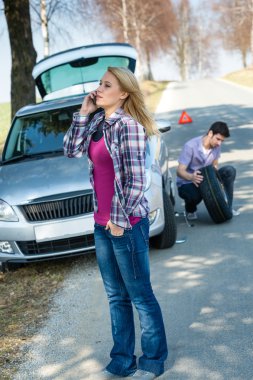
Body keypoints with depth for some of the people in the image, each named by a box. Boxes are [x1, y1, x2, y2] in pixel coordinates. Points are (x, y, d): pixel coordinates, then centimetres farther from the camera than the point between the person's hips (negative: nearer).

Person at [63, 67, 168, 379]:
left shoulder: (128, 125, -16)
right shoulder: (98, 122, 8)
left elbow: (136, 180, -18)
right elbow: (72, 150, 6)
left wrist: (120, 220, -14)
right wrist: (83, 114, 0)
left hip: (127, 224, -8)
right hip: (102, 223, 8)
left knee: (140, 296, 5)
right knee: (116, 297, 15)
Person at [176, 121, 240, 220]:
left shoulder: (216, 146, -7)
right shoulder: (191, 146, -24)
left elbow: (214, 165, 7)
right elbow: (180, 171, -27)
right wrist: (191, 177, -50)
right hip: (186, 183, -5)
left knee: (230, 170, -17)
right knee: (195, 195, -40)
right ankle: (190, 210, 0)